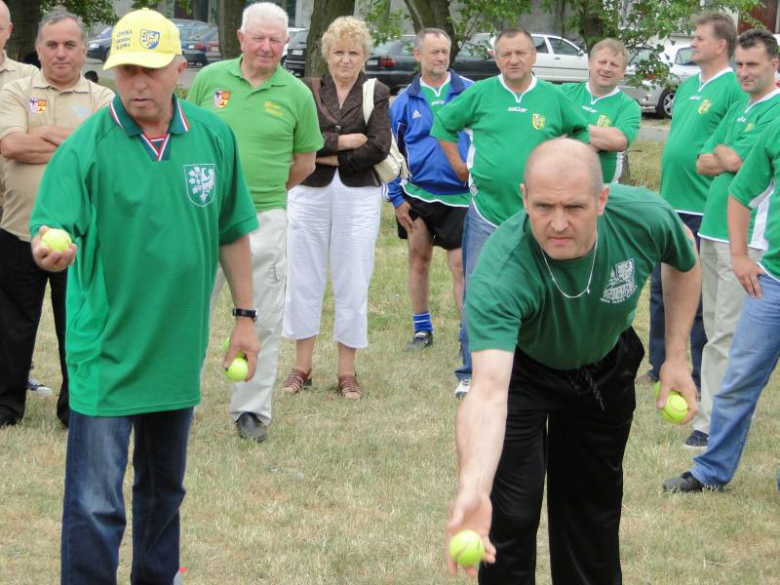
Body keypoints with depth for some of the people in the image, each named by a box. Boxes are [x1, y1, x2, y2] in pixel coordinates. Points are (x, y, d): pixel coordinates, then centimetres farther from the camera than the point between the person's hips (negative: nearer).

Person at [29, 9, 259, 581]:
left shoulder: (213, 136, -1)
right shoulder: (87, 147, -14)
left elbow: (232, 231, 9)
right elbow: (53, 228, -21)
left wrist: (244, 316, 10)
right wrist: (49, 248, -44)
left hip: (179, 350, 5)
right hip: (106, 354, -5)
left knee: (164, 485, 21)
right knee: (96, 504, -7)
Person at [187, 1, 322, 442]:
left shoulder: (296, 94, 0)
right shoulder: (211, 78, 3)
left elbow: (304, 162, 9)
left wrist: (263, 190, 7)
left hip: (265, 220, 0)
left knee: (263, 321, 6)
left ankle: (252, 410, 16)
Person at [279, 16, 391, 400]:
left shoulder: (376, 94, 5)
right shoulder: (307, 90, 6)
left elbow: (379, 148, -8)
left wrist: (327, 154, -10)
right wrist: (345, 141, -15)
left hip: (358, 196, -1)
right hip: (309, 194, 1)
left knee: (353, 283, 2)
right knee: (304, 280, 6)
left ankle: (347, 371, 11)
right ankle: (302, 366, 17)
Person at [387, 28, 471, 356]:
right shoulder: (406, 101, 1)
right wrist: (395, 197, 4)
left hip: (460, 196, -2)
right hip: (418, 194, 2)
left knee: (460, 266, -3)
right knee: (418, 260, 10)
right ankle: (422, 330, 22)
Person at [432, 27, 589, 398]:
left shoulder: (553, 98, 3)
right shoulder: (480, 94, 0)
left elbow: (581, 131, 17)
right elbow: (443, 124, 11)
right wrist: (459, 166, 6)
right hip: (486, 211, -1)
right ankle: (470, 372, 7)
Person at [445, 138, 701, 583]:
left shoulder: (646, 217, -32)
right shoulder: (499, 275, -43)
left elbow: (685, 262, -5)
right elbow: (489, 392, -54)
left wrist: (677, 357, -8)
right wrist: (472, 490, -69)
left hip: (607, 366, 3)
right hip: (521, 369, -3)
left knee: (595, 503, 15)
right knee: (512, 510, -8)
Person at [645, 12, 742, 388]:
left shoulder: (733, 89, -12)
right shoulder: (688, 86, 14)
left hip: (703, 210, -8)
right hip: (670, 204, 8)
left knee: (700, 299, 0)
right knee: (661, 290, 15)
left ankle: (702, 381, 10)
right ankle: (659, 368, 27)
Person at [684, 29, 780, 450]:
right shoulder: (739, 107, 17)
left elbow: (734, 161, -18)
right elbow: (704, 163, 14)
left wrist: (722, 151, 0)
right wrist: (728, 158, -6)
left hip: (746, 236, -9)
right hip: (713, 228, 9)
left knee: (726, 335, -7)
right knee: (715, 328, 12)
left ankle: (713, 423, -5)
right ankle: (714, 413, 19)